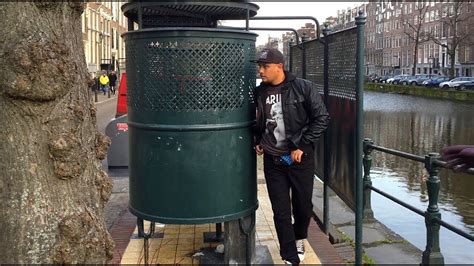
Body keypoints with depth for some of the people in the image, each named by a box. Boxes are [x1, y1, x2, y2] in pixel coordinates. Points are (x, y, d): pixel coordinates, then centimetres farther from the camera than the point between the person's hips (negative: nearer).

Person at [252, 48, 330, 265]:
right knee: (281, 212, 3)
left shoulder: (303, 87, -10)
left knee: (303, 206, 11)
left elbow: (322, 118, -9)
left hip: (300, 157, -2)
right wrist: (257, 142, 8)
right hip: (272, 160, 3)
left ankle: (299, 238, 43)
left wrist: (302, 146, -12)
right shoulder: (259, 92, 3)